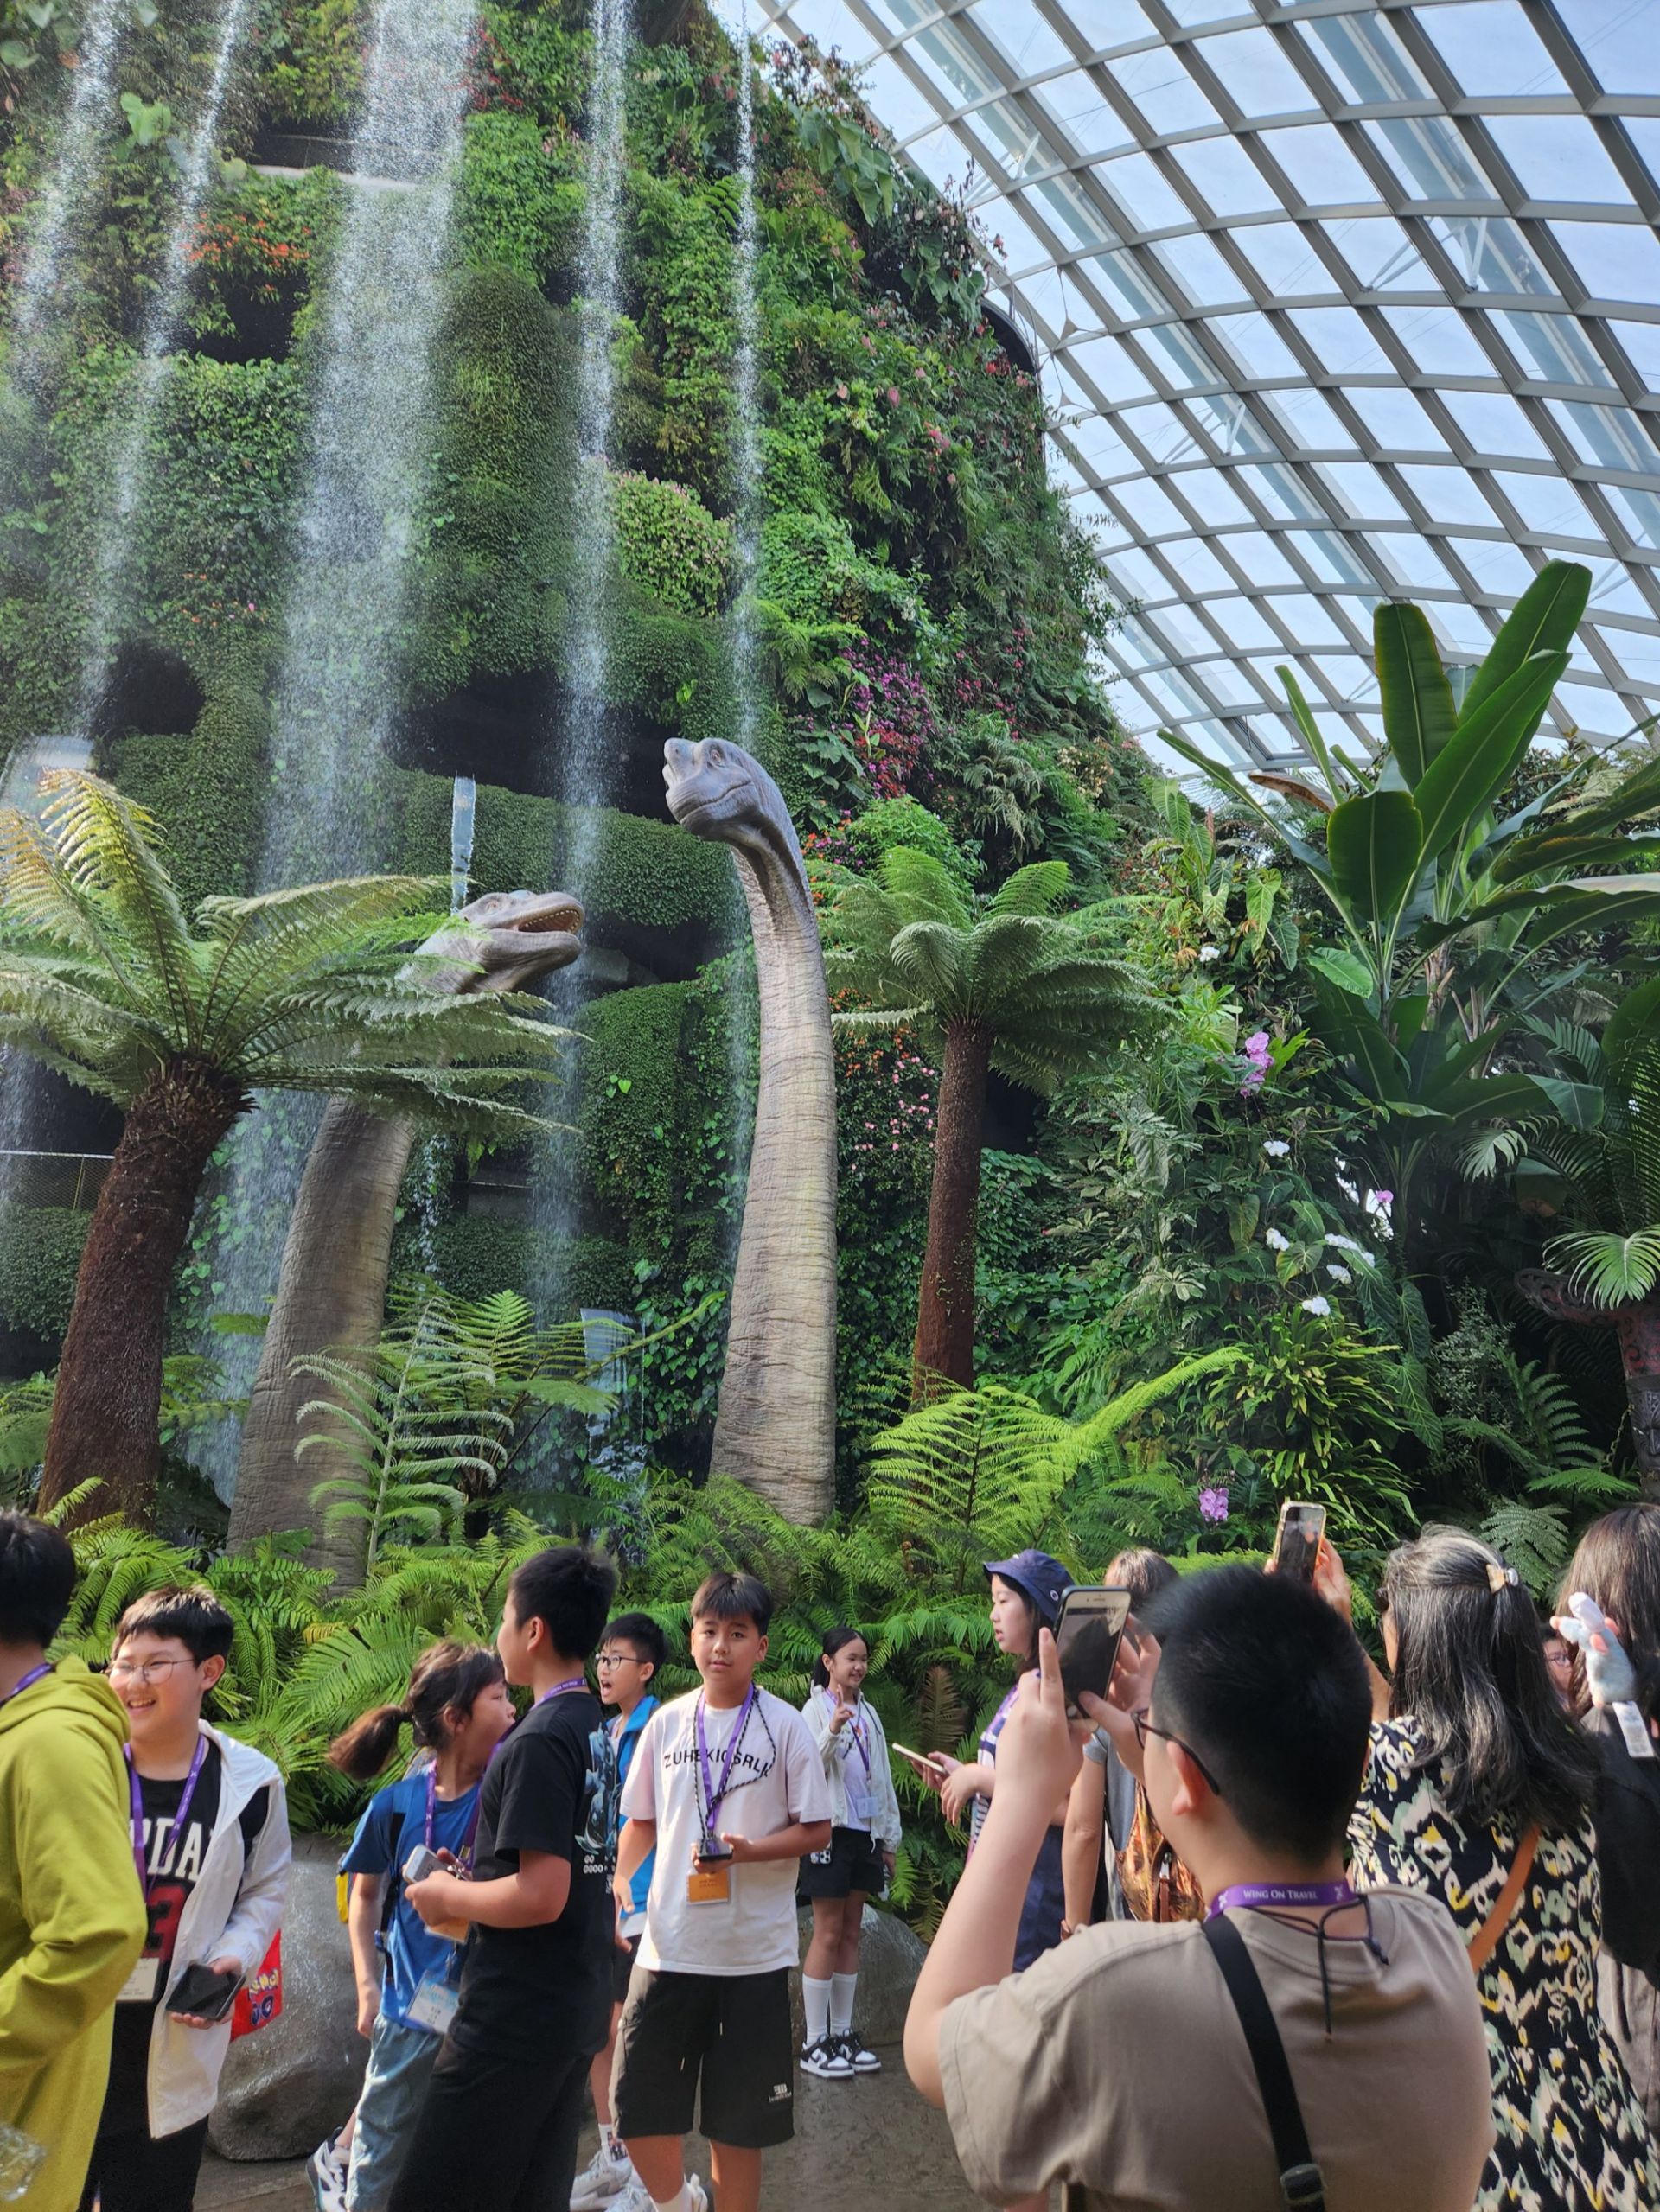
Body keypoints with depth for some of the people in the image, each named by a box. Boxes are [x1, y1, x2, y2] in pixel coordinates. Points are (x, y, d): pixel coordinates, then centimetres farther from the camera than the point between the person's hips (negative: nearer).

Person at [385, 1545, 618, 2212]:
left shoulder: (538, 1742, -20)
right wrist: (473, 1884, 15)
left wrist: (447, 1895, -9)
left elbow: (539, 1897, -24)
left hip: (514, 2019, -9)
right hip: (576, 2012, 9)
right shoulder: (602, 1730, 7)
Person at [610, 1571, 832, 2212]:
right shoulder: (667, 1722, 2)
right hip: (669, 1945, 3)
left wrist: (749, 1850, -20)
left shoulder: (785, 1726, -7)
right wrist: (617, 1877, -6)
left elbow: (816, 1831, -5)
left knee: (737, 2122, 8)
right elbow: (642, 1821, 12)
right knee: (639, 2109, 7)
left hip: (754, 1953, -3)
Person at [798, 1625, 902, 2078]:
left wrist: (891, 1839, 15)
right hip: (831, 1831, -6)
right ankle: (815, 2043, 5)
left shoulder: (868, 1713, 12)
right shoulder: (816, 1709, -7)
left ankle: (843, 2033, 19)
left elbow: (883, 1777, 16)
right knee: (828, 1933, -3)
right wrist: (832, 1730, -34)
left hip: (865, 1832, 6)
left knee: (851, 1933, 11)